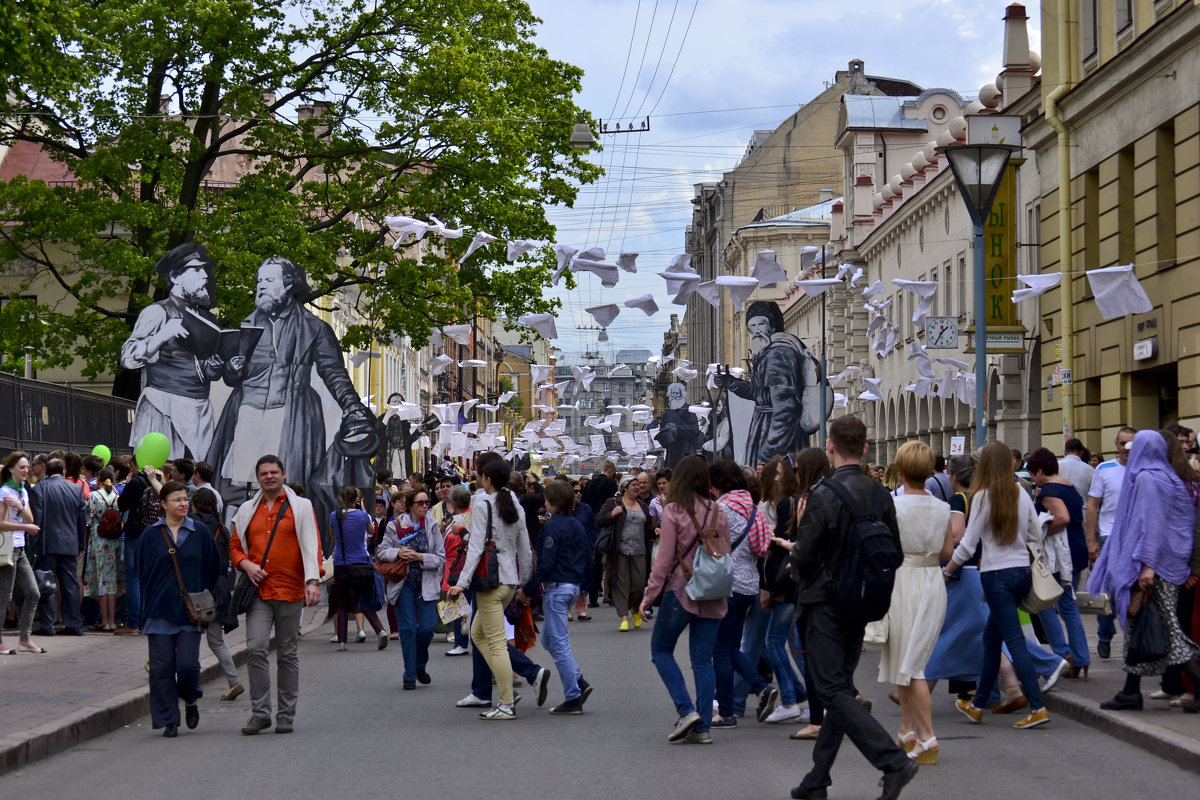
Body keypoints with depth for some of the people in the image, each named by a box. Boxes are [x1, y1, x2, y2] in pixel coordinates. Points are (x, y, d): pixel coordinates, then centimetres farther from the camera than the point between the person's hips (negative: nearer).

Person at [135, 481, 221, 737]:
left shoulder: (201, 533, 4)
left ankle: (191, 701, 25)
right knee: (162, 667, 0)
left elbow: (212, 570, 8)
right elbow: (142, 573, 7)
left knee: (188, 664, -6)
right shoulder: (150, 535, 4)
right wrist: (147, 608, 0)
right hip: (159, 612, 1)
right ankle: (169, 720, 10)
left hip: (189, 612, 0)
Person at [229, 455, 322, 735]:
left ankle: (286, 715, 13)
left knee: (288, 654, 5)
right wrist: (245, 564, -3)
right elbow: (235, 546, 19)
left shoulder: (301, 507, 4)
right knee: (255, 649, -11)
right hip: (258, 591, 2)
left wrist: (313, 581, -15)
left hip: (290, 591, -2)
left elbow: (312, 546, -3)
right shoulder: (247, 510, 12)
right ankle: (260, 713, -4)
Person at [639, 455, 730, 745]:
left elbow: (664, 559, -10)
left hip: (680, 591, -4)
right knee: (703, 659, 8)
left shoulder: (673, 512, -9)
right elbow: (726, 557, 9)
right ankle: (702, 726, 5)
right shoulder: (718, 512, 4)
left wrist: (649, 595, -3)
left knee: (661, 649, 12)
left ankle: (686, 710, -3)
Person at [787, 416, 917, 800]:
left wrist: (793, 556, 5)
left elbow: (805, 557, -17)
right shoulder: (880, 495, 1)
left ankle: (894, 762, -17)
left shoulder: (822, 494, -18)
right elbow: (894, 553, 7)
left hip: (825, 604, -7)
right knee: (840, 688, 14)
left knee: (833, 691, -4)